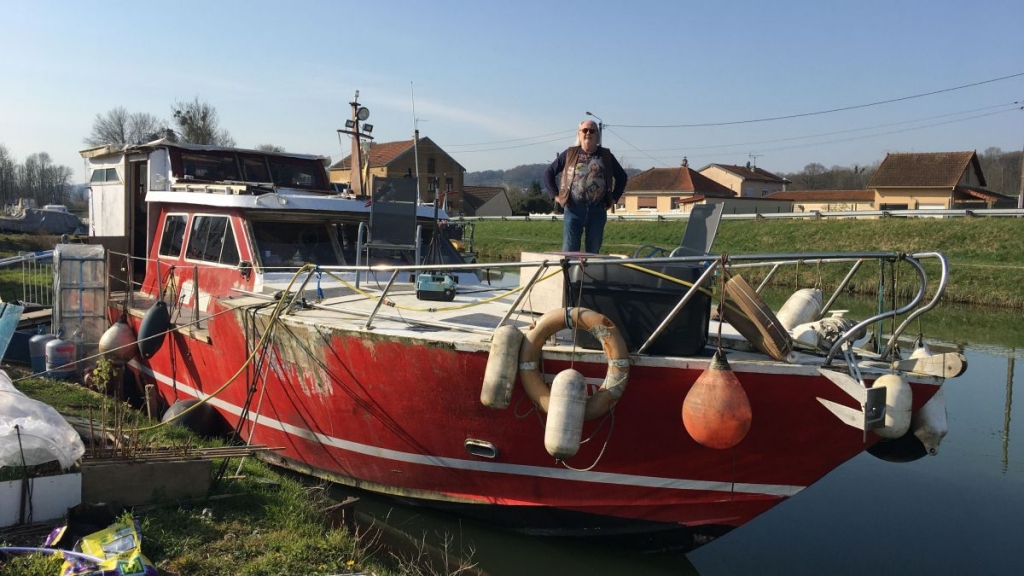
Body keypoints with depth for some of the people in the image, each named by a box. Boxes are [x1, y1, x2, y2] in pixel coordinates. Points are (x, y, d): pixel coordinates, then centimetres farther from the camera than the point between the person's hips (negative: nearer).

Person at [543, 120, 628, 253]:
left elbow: (621, 177, 19)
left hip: (598, 210, 2)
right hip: (573, 209, -1)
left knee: (593, 252, 7)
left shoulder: (606, 156, 9)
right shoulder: (570, 154, 5)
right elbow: (548, 172, 9)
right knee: (569, 251, -4)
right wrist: (555, 195, 1)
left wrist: (614, 198, 10)